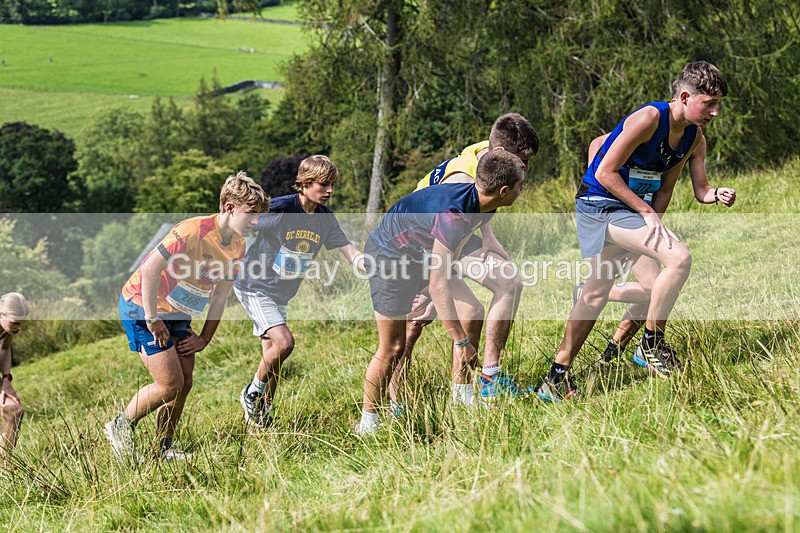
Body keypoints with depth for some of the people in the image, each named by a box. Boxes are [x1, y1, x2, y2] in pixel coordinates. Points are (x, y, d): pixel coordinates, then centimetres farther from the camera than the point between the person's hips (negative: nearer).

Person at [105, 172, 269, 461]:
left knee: (184, 384, 2)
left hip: (177, 315, 8)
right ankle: (121, 426, 9)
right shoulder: (193, 231, -28)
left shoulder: (237, 247, -1)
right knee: (170, 383, -11)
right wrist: (152, 320, -21)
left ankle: (164, 449, 15)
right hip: (142, 308, -8)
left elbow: (219, 298, 9)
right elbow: (149, 269, -28)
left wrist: (204, 339, 3)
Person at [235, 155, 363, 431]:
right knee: (283, 342, -22)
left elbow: (350, 251, -4)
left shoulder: (325, 218, -2)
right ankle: (252, 393, 0)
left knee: (273, 357, 9)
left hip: (280, 294, 7)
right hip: (254, 286, -7)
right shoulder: (279, 208, -22)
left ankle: (262, 416, 23)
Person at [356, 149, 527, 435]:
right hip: (388, 257, -9)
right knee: (393, 347, -7)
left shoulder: (482, 205, -10)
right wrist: (460, 341, -34)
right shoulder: (453, 214, -38)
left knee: (472, 314, -3)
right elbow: (438, 285, -39)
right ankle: (367, 424, 7)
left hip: (423, 257, 9)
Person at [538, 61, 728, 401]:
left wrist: (652, 228, -5)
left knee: (597, 291, 12)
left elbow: (664, 188, 9)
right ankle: (651, 345, -8)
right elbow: (605, 173, -20)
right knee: (679, 257, -22)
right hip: (602, 203, -9)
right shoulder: (649, 119, -21)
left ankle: (556, 380, 18)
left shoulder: (694, 138, 4)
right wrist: (647, 213, -22)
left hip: (633, 207, 9)